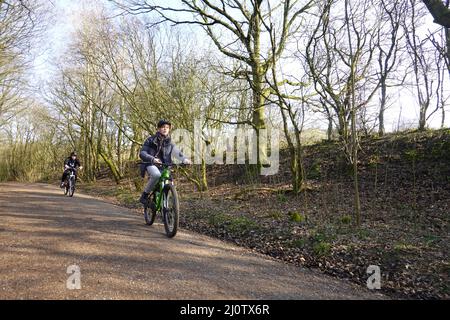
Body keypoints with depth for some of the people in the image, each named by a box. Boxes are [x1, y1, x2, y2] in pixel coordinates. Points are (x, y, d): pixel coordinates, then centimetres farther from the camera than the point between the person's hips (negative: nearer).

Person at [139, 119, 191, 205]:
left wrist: (184, 159, -30)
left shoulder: (169, 143, 8)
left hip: (163, 166, 4)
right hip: (151, 164, -4)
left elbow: (177, 153, -7)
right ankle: (145, 195, -17)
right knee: (156, 175, -35)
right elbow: (142, 153, -12)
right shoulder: (151, 140, -2)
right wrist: (152, 159, -33)